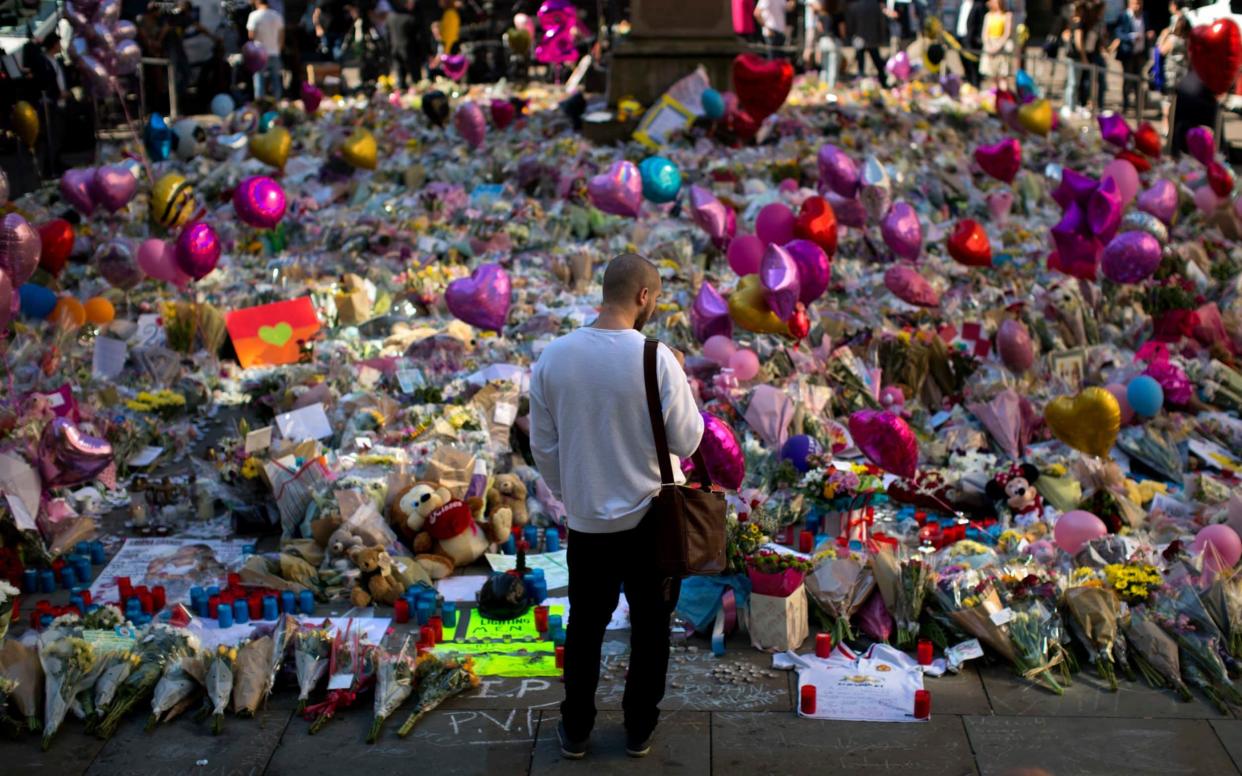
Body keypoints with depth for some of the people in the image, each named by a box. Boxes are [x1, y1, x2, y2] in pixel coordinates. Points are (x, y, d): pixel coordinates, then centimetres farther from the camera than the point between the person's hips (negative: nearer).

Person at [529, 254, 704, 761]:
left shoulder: (553, 357, -7)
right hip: (653, 515, -2)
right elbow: (687, 441, -11)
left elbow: (543, 446, 1)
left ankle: (575, 730, 28)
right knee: (650, 626, 16)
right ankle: (639, 729, 27)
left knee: (585, 626, 18)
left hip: (587, 519, 3)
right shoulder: (656, 358, -18)